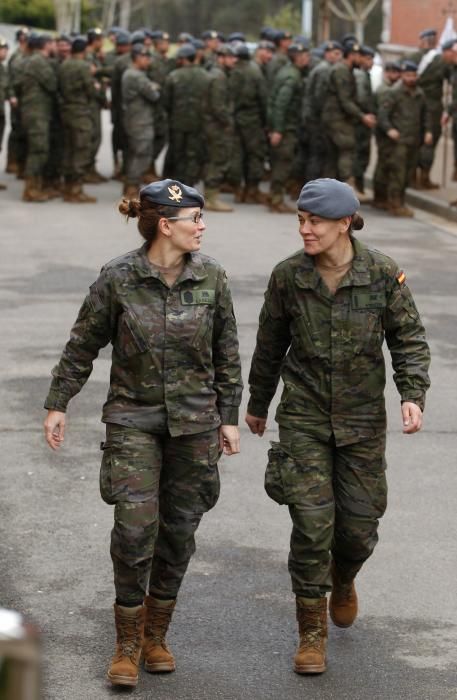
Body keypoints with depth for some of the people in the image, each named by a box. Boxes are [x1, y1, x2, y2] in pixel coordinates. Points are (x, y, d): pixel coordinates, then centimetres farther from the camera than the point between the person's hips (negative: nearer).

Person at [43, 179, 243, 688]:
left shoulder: (210, 276, -3)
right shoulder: (118, 278, -9)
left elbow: (226, 353, 6)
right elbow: (83, 345, 1)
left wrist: (229, 417, 5)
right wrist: (57, 404, 1)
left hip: (194, 419, 3)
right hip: (133, 419, -3)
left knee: (178, 531, 7)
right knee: (135, 528, -11)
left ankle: (155, 636, 24)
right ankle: (127, 645, 5)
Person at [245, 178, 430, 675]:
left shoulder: (383, 274, -9)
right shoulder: (288, 276, -6)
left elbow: (409, 339, -2)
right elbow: (270, 346, 8)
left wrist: (413, 395, -18)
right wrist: (257, 404, 19)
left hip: (362, 419, 1)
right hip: (304, 417, 0)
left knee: (359, 526, 7)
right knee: (311, 524, -8)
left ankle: (342, 579, 43)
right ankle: (312, 632, 7)